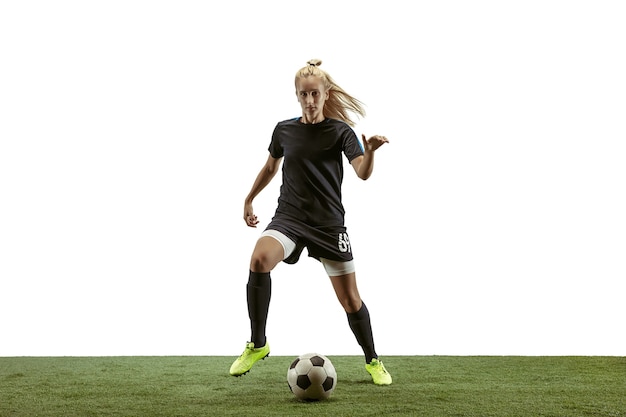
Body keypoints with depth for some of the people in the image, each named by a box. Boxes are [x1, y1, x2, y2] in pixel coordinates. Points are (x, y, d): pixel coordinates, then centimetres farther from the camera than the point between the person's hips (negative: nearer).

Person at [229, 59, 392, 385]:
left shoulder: (340, 131, -3)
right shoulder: (284, 130, 5)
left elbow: (363, 173, -19)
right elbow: (271, 166, 23)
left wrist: (370, 151, -40)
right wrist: (249, 199, 28)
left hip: (329, 223, -1)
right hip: (289, 216, 1)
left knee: (350, 299, 0)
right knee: (259, 260, -30)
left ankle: (372, 361, 25)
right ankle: (257, 345, -15)